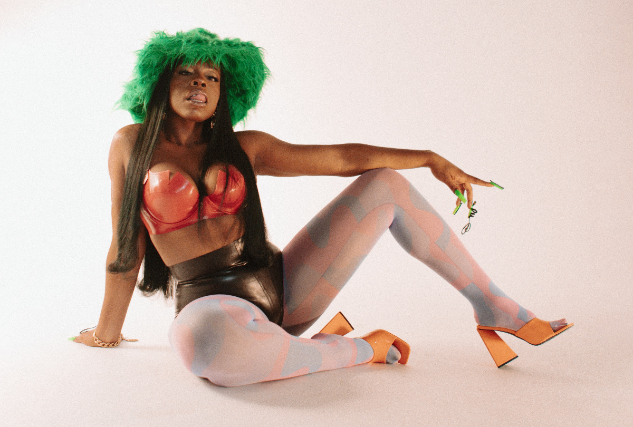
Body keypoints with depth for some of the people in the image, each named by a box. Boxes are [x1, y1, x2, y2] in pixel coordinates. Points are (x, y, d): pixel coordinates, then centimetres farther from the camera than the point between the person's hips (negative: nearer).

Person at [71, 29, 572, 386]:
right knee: (206, 340, -44)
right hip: (213, 304, -3)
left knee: (386, 184, 0)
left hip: (281, 284, 4)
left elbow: (341, 157, 8)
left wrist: (431, 158, 6)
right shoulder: (132, 144, 4)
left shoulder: (243, 147, 9)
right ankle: (355, 350, -14)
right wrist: (106, 335, 15)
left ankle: (498, 311, 5)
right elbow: (125, 248, 9)